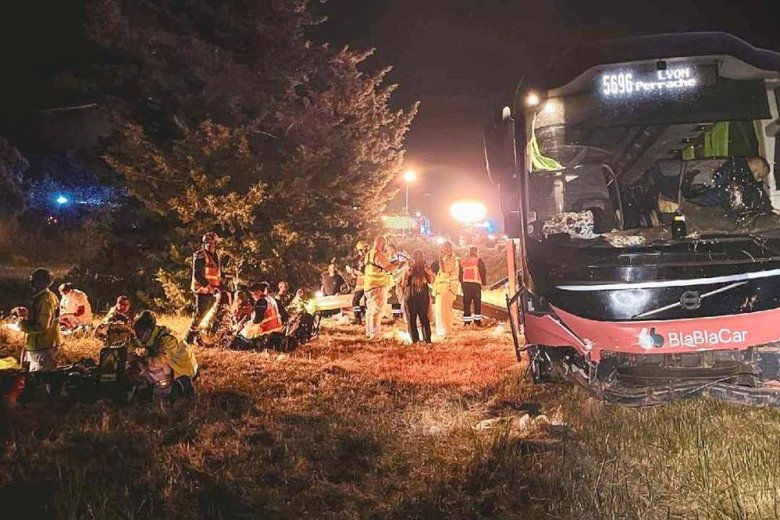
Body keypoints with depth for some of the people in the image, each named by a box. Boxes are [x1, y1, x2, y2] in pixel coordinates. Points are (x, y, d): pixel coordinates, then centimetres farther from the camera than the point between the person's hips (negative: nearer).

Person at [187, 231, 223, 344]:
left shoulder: (217, 256, 14)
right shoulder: (200, 255, -9)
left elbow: (219, 273, 21)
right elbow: (197, 274, -16)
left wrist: (219, 286, 5)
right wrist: (208, 286, -20)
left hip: (213, 290, 8)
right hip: (202, 289, -7)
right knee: (199, 314, -9)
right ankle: (189, 339, -3)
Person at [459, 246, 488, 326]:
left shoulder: (463, 261, 17)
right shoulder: (478, 260, 2)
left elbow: (460, 274, 17)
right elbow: (483, 272, -3)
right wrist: (484, 283, 3)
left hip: (465, 284, 4)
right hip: (475, 284, -4)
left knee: (466, 303, 5)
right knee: (477, 303, 1)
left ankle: (466, 321, 2)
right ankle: (477, 320, -3)